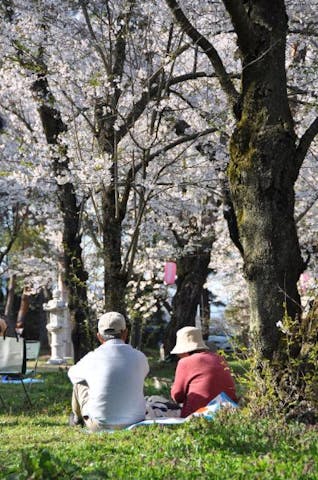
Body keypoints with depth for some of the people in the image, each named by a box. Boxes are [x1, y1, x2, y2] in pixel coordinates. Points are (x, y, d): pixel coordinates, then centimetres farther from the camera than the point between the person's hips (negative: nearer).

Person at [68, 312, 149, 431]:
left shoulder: (92, 358, -9)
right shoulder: (139, 357, -4)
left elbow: (72, 373, 14)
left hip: (100, 426, -2)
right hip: (135, 422, 2)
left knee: (79, 382, 20)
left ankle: (77, 419, 45)